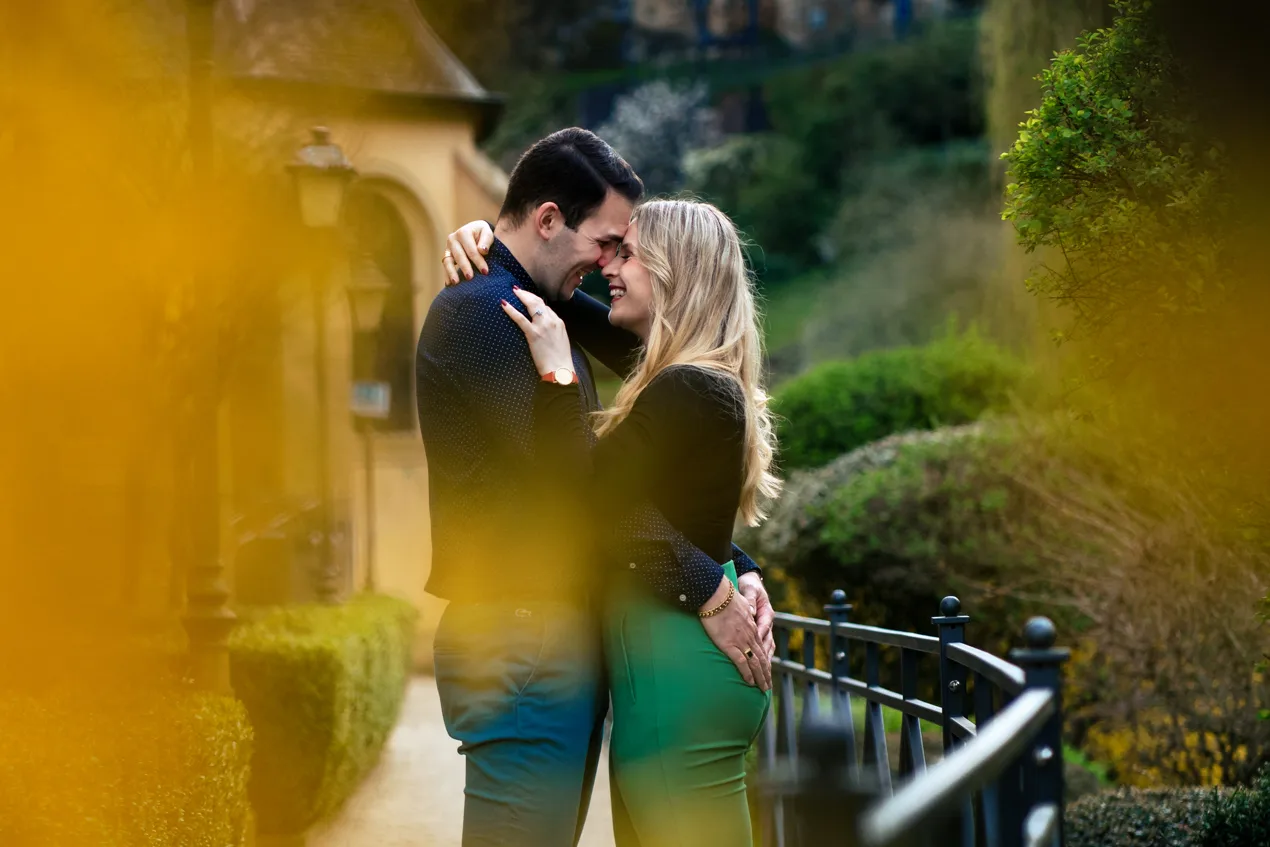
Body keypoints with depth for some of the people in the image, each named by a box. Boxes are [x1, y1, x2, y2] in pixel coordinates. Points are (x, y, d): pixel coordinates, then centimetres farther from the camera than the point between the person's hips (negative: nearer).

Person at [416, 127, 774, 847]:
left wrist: (738, 569, 6)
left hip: (567, 635, 10)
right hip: (522, 639, -10)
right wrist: (707, 590, -15)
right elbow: (575, 475, -19)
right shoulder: (482, 310, -12)